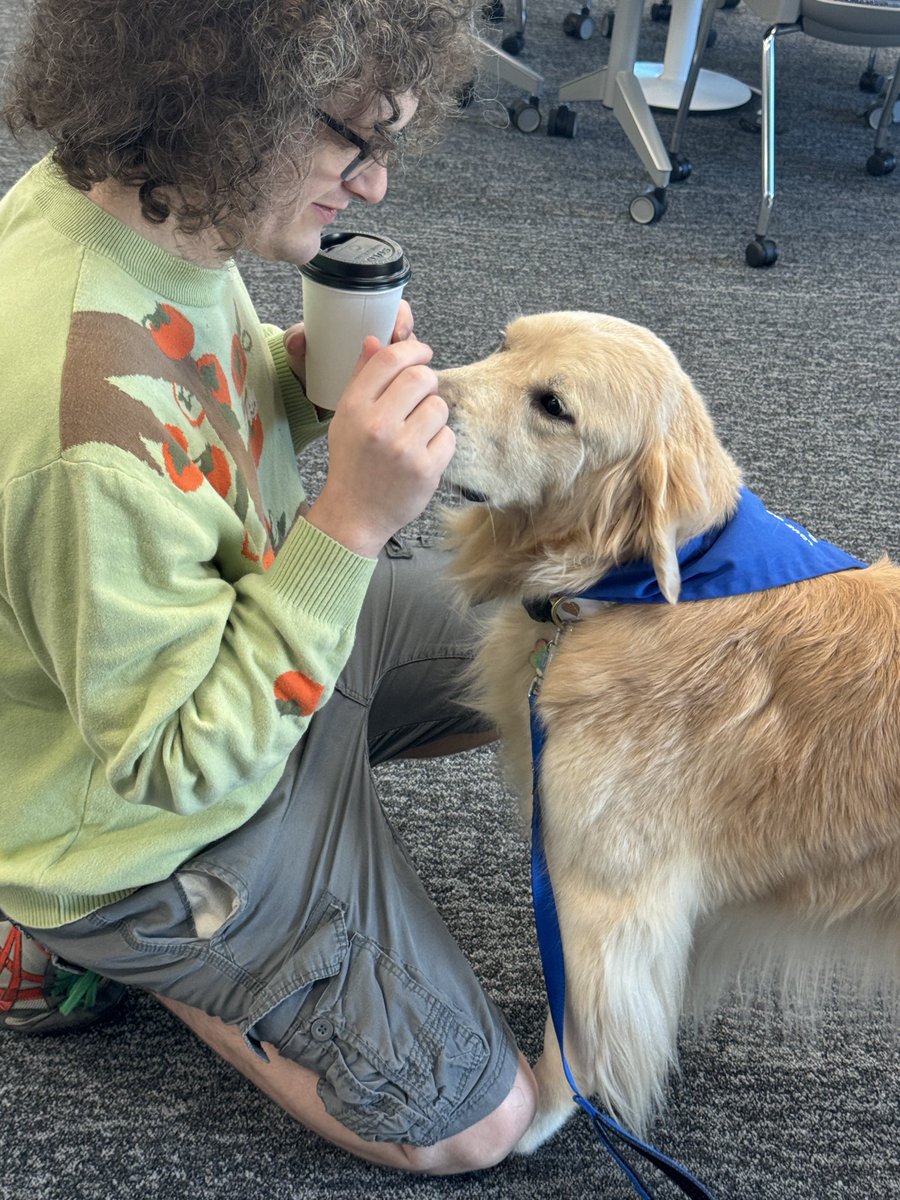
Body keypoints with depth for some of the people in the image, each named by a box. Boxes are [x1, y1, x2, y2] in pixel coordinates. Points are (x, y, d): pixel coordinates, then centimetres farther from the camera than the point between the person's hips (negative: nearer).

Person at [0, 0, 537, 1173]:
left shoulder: (149, 204, -11)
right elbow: (179, 763, -28)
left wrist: (309, 379, -13)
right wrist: (352, 522, -35)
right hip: (161, 811, -8)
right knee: (473, 1121, 4)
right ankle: (97, 932, 12)